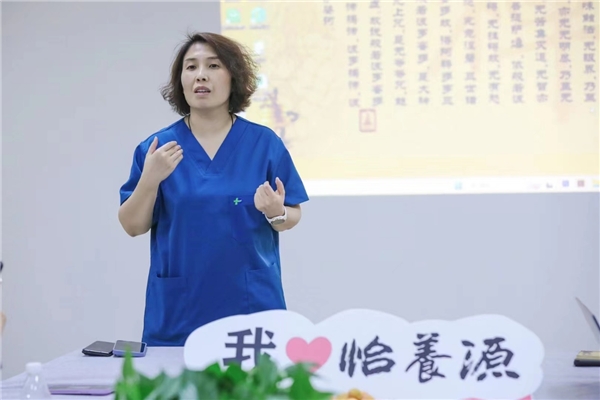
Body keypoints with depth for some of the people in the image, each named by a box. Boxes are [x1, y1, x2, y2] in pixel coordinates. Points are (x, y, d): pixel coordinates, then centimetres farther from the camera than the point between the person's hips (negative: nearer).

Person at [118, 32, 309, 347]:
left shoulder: (265, 143, 0)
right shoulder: (157, 147, 1)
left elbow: (292, 217, 4)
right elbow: (133, 226, 0)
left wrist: (276, 213, -17)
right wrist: (150, 179, -16)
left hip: (251, 305, 0)